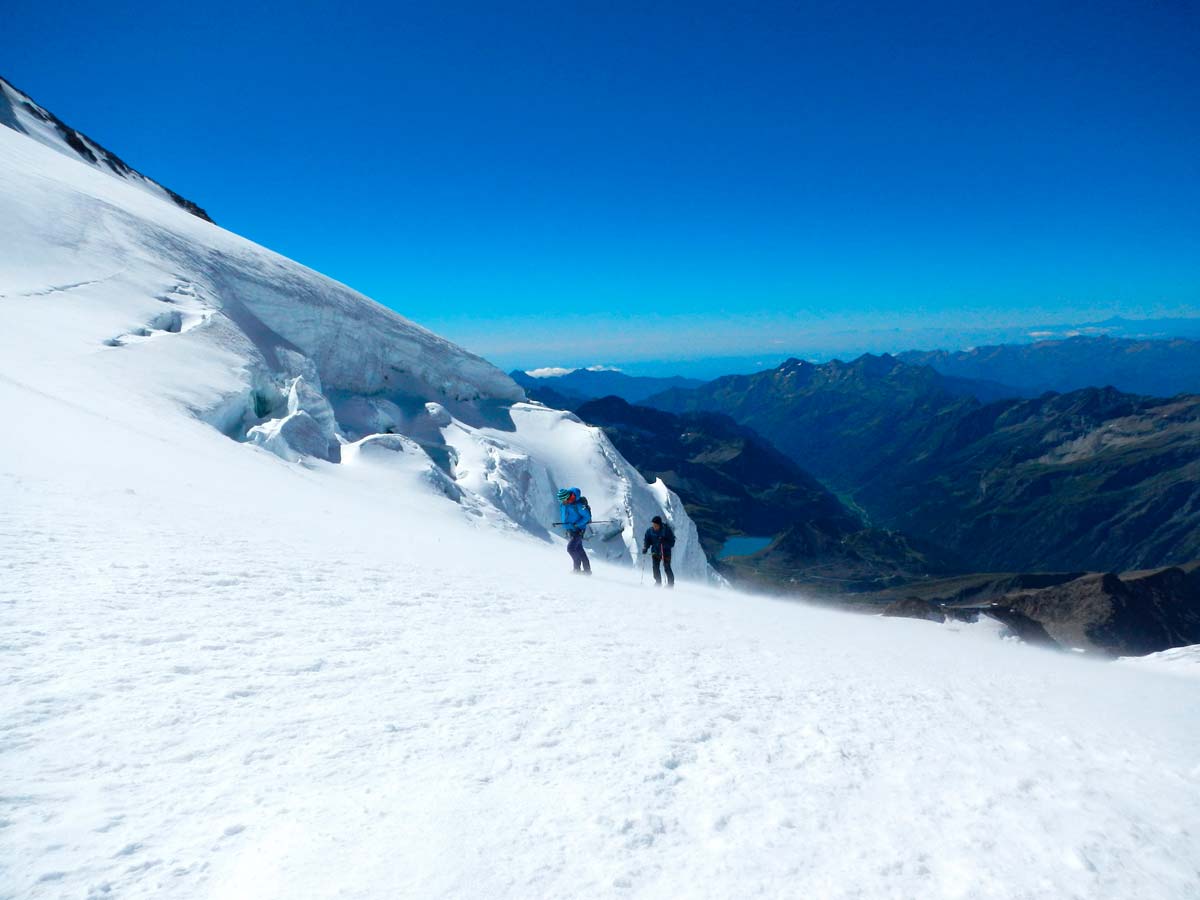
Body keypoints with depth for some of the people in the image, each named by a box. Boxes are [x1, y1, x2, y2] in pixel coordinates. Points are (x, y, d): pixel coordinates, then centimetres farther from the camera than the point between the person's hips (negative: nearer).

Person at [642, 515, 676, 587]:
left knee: (667, 568, -8)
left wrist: (664, 542, -30)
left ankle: (671, 583, 7)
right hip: (655, 551, 3)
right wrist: (645, 548, -14)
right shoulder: (650, 531, -5)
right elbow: (647, 541, 4)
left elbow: (672, 542, -13)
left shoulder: (666, 530, -14)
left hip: (666, 551, -3)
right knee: (655, 568, -7)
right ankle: (658, 582, 10)